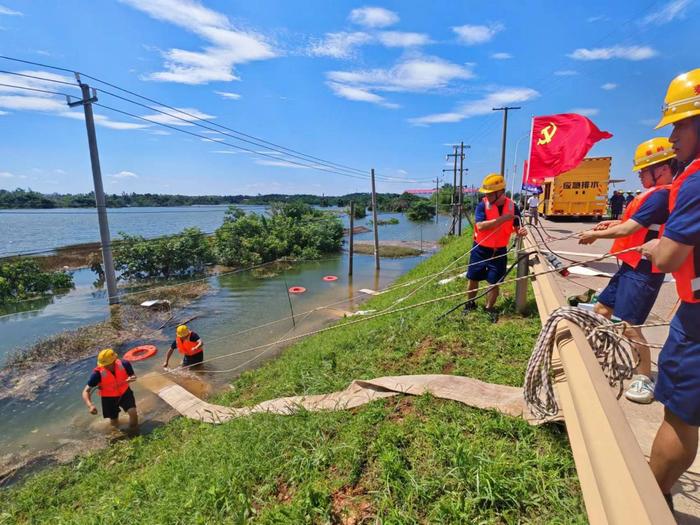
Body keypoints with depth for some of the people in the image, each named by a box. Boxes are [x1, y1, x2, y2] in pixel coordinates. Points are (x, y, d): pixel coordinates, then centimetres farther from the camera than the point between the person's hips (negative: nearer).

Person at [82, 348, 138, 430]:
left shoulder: (124, 364, -24)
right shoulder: (98, 373, -27)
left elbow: (133, 376, -6)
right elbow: (86, 391, -20)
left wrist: (131, 379, -30)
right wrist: (90, 405, -35)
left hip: (124, 393, 0)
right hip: (109, 398, 0)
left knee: (133, 412, -22)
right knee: (115, 425, 10)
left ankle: (134, 429, 11)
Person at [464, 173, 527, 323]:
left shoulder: (512, 207, -4)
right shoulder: (482, 205, -13)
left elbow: (517, 227, 5)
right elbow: (480, 226, -25)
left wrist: (521, 231, -19)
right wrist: (503, 218, -28)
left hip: (499, 251, 2)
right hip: (480, 249, -1)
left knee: (494, 282, 6)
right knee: (473, 279, 9)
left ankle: (489, 308, 27)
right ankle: (469, 304, 32)